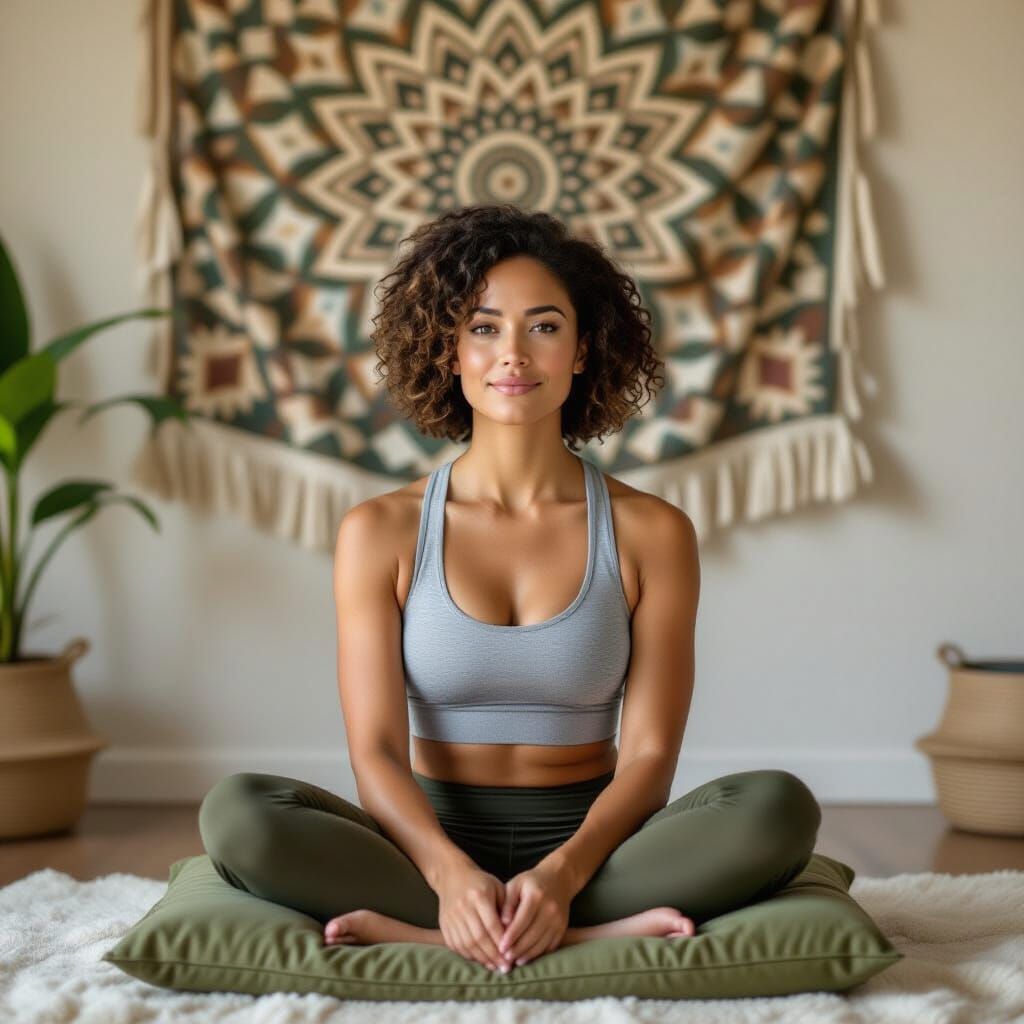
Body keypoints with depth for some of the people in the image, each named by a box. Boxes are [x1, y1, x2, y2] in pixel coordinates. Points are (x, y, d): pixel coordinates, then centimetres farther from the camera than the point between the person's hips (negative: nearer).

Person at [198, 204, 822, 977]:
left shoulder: (652, 533, 0)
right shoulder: (380, 533, 0)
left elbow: (649, 753, -6)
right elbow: (376, 749, -7)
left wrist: (562, 873, -25)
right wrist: (451, 872, -27)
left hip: (587, 841, 1)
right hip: (431, 842, 0)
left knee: (779, 808, -27)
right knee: (237, 812, -27)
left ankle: (409, 931, -28)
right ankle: (597, 934, -28)